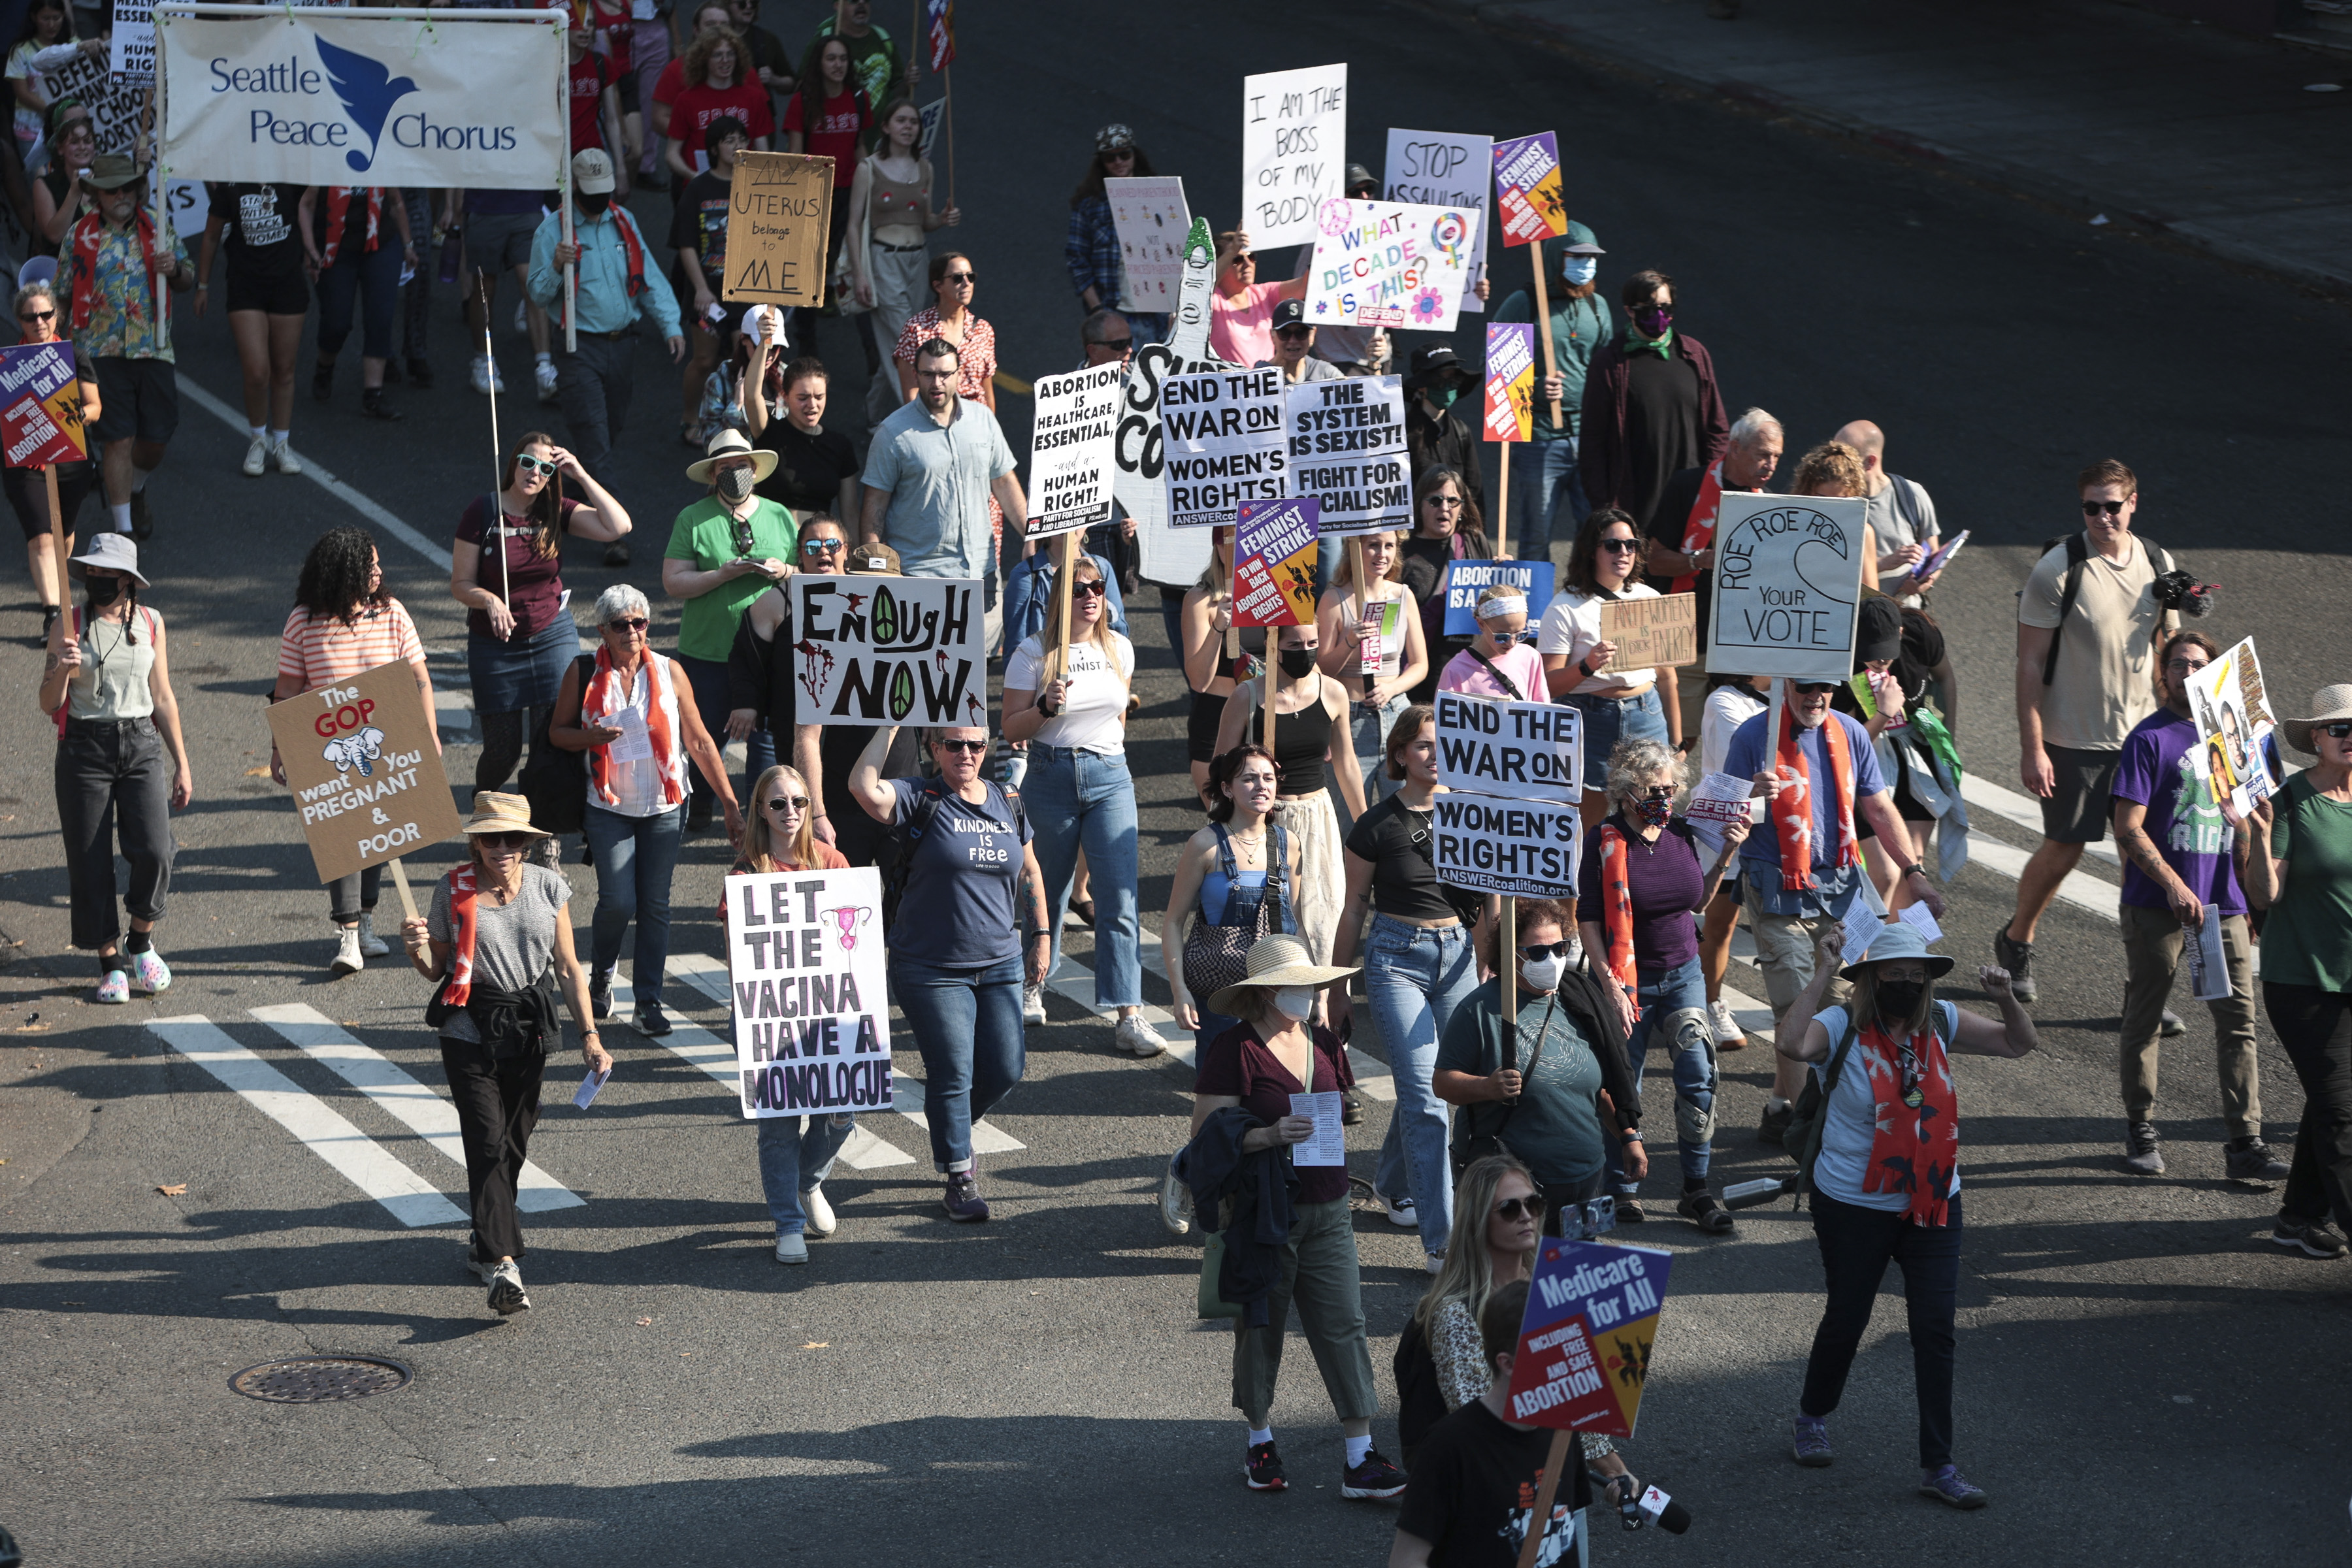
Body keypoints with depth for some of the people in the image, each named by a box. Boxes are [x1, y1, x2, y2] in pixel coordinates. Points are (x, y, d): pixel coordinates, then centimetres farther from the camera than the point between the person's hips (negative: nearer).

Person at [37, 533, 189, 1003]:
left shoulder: (149, 623, 7)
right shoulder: (69, 626, 0)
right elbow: (49, 704, -1)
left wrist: (182, 763, 13)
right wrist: (62, 670, -22)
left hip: (141, 745, 1)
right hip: (84, 747, -1)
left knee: (154, 851, -13)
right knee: (90, 860, 0)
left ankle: (142, 943, 12)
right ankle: (111, 965, 13)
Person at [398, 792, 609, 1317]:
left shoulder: (548, 887, 0)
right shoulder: (452, 892, -6)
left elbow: (567, 968, 6)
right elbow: (437, 970, 4)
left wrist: (589, 1033, 2)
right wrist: (417, 948, -18)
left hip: (530, 1031, 3)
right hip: (470, 1032, -3)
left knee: (514, 1144, 12)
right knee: (488, 1145, -13)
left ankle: (485, 1243, 33)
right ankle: (502, 1265, -19)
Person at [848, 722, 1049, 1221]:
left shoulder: (1007, 805, 8)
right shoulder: (919, 801, -8)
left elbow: (1030, 873, 20)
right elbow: (864, 787, -28)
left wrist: (1040, 936, 17)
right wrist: (891, 725, -21)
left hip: (1001, 964, 5)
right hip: (932, 970, -5)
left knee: (1005, 1071, 4)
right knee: (954, 1074, -4)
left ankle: (951, 1129, 34)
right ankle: (959, 1180, 10)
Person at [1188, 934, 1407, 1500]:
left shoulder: (1324, 1044, 10)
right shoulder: (1233, 1051, -10)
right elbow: (1206, 1139, -14)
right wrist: (1271, 1136, -25)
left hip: (1326, 1209, 5)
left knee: (1344, 1325, 0)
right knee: (1261, 1327, 8)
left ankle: (1360, 1461, 0)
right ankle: (1260, 1442, 27)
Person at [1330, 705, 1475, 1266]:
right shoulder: (1378, 825, -5)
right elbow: (1354, 910, 3)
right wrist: (1338, 990, 7)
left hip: (1457, 952, 4)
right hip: (1396, 957, -4)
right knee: (1425, 1096, -11)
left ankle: (1393, 1185, 41)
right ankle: (1441, 1242, -12)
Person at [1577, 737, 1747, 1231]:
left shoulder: (1681, 833, 2)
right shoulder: (1605, 842, -12)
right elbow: (1587, 919, -11)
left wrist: (1725, 857, 2)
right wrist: (1610, 983, -17)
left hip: (1683, 973, 4)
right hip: (1629, 979, -4)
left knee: (1698, 1078, -2)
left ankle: (1696, 1190, 9)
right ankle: (1622, 1190, 19)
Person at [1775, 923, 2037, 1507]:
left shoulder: (1940, 1024, 1)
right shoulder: (1840, 1027, -15)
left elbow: (2019, 1043, 9)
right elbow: (1791, 1045, -37)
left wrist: (2006, 998, -10)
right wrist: (1821, 975, -37)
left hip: (1933, 1206, 4)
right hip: (1854, 1209, -4)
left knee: (1936, 1329, 1)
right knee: (1846, 1320, 12)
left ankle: (1937, 1465, 8)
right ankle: (1814, 1416, 41)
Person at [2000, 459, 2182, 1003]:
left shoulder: (2158, 563, 2)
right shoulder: (2058, 569, -13)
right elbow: (2031, 664, -10)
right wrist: (2032, 748, -13)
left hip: (2142, 734, 4)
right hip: (2073, 739, -4)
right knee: (2063, 850, 7)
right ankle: (2015, 942, 33)